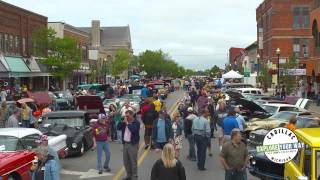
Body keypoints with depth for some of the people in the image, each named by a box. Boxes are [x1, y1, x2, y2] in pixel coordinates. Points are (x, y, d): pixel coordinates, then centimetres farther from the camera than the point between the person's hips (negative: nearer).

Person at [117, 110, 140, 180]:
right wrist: (123, 122, -7)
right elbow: (119, 128, 4)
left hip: (133, 144, -7)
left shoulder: (136, 122, -10)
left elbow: (133, 130, -26)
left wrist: (127, 123, -17)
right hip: (125, 143, 7)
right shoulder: (125, 122, 10)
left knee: (133, 162, -3)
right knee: (126, 161, 13)